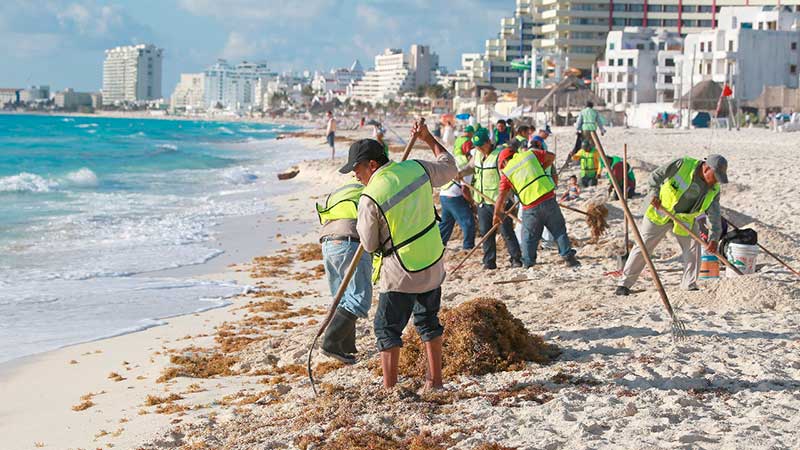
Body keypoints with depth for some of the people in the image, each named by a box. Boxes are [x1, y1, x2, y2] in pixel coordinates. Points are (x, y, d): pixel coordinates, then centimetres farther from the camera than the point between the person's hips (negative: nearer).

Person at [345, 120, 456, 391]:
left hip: (401, 273, -6)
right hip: (434, 263, 6)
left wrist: (361, 223, 9)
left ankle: (389, 388, 5)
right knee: (428, 320, 21)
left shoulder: (370, 198, -21)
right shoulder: (417, 169, -6)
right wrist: (428, 139, 24)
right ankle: (435, 381, 27)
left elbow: (369, 245, -9)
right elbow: (449, 168, 16)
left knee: (387, 328, 6)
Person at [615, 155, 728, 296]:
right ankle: (624, 283, 1)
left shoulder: (713, 190, -11)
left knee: (693, 250, -6)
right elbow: (656, 175, -16)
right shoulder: (683, 164, -22)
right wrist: (655, 194, -31)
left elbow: (714, 216, -14)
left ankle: (689, 285, 9)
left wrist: (714, 238, -27)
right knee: (643, 246, -4)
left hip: (685, 219, 4)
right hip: (661, 212, -4)